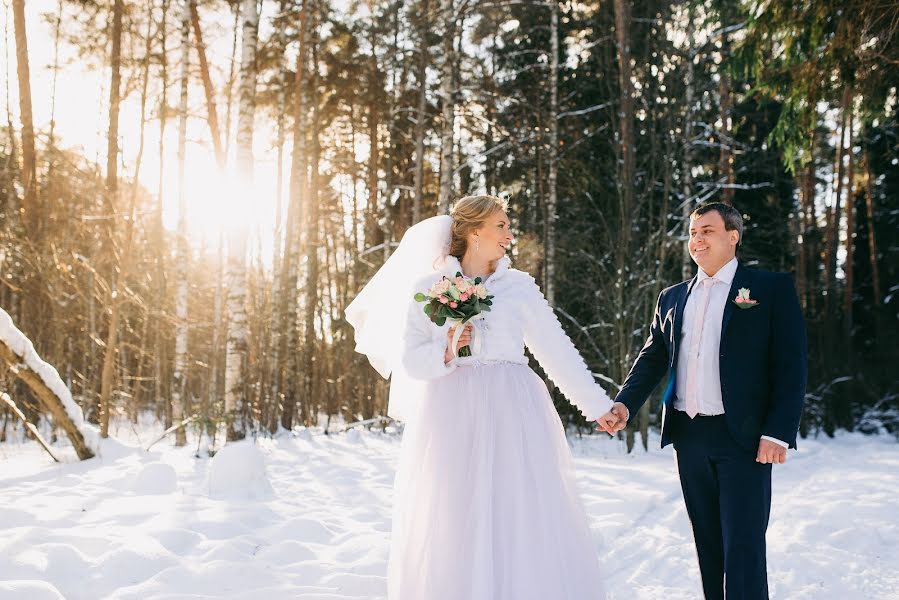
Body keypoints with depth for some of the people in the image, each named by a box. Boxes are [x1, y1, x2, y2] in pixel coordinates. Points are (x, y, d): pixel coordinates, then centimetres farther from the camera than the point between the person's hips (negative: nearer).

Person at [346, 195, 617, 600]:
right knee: (452, 527, 2)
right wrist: (446, 350, -15)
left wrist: (597, 405, 6)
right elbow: (410, 360, 3)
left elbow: (558, 351, 8)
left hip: (512, 414, 1)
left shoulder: (520, 286, 8)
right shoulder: (429, 286, 5)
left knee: (521, 519, 1)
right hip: (453, 416, -1)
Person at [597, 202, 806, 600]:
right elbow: (652, 358, 11)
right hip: (689, 436, 5)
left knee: (743, 547, -5)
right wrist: (625, 404, -7)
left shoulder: (772, 289, 0)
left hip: (742, 436, -5)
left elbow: (791, 367, -5)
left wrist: (778, 432, -13)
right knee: (708, 543, 13)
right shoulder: (672, 298, 14)